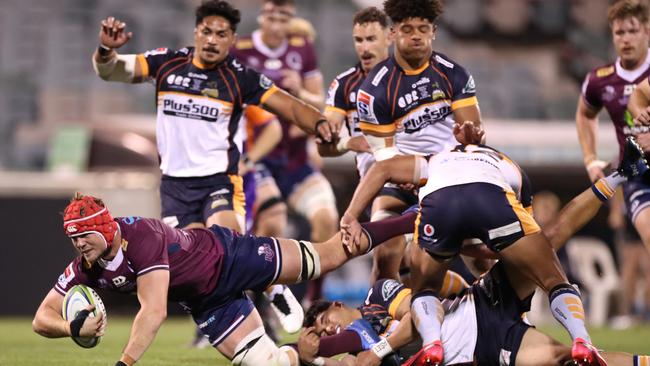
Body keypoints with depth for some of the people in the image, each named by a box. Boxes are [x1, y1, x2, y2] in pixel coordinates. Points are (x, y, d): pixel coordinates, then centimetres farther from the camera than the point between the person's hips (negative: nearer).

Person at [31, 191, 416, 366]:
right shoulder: (86, 268, -16)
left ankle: (408, 223, 20)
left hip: (227, 257, -6)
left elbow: (154, 312, -41)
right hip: (207, 301, 6)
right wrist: (74, 327, -37)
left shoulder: (141, 237, -36)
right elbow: (43, 319, -12)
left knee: (327, 257, 3)